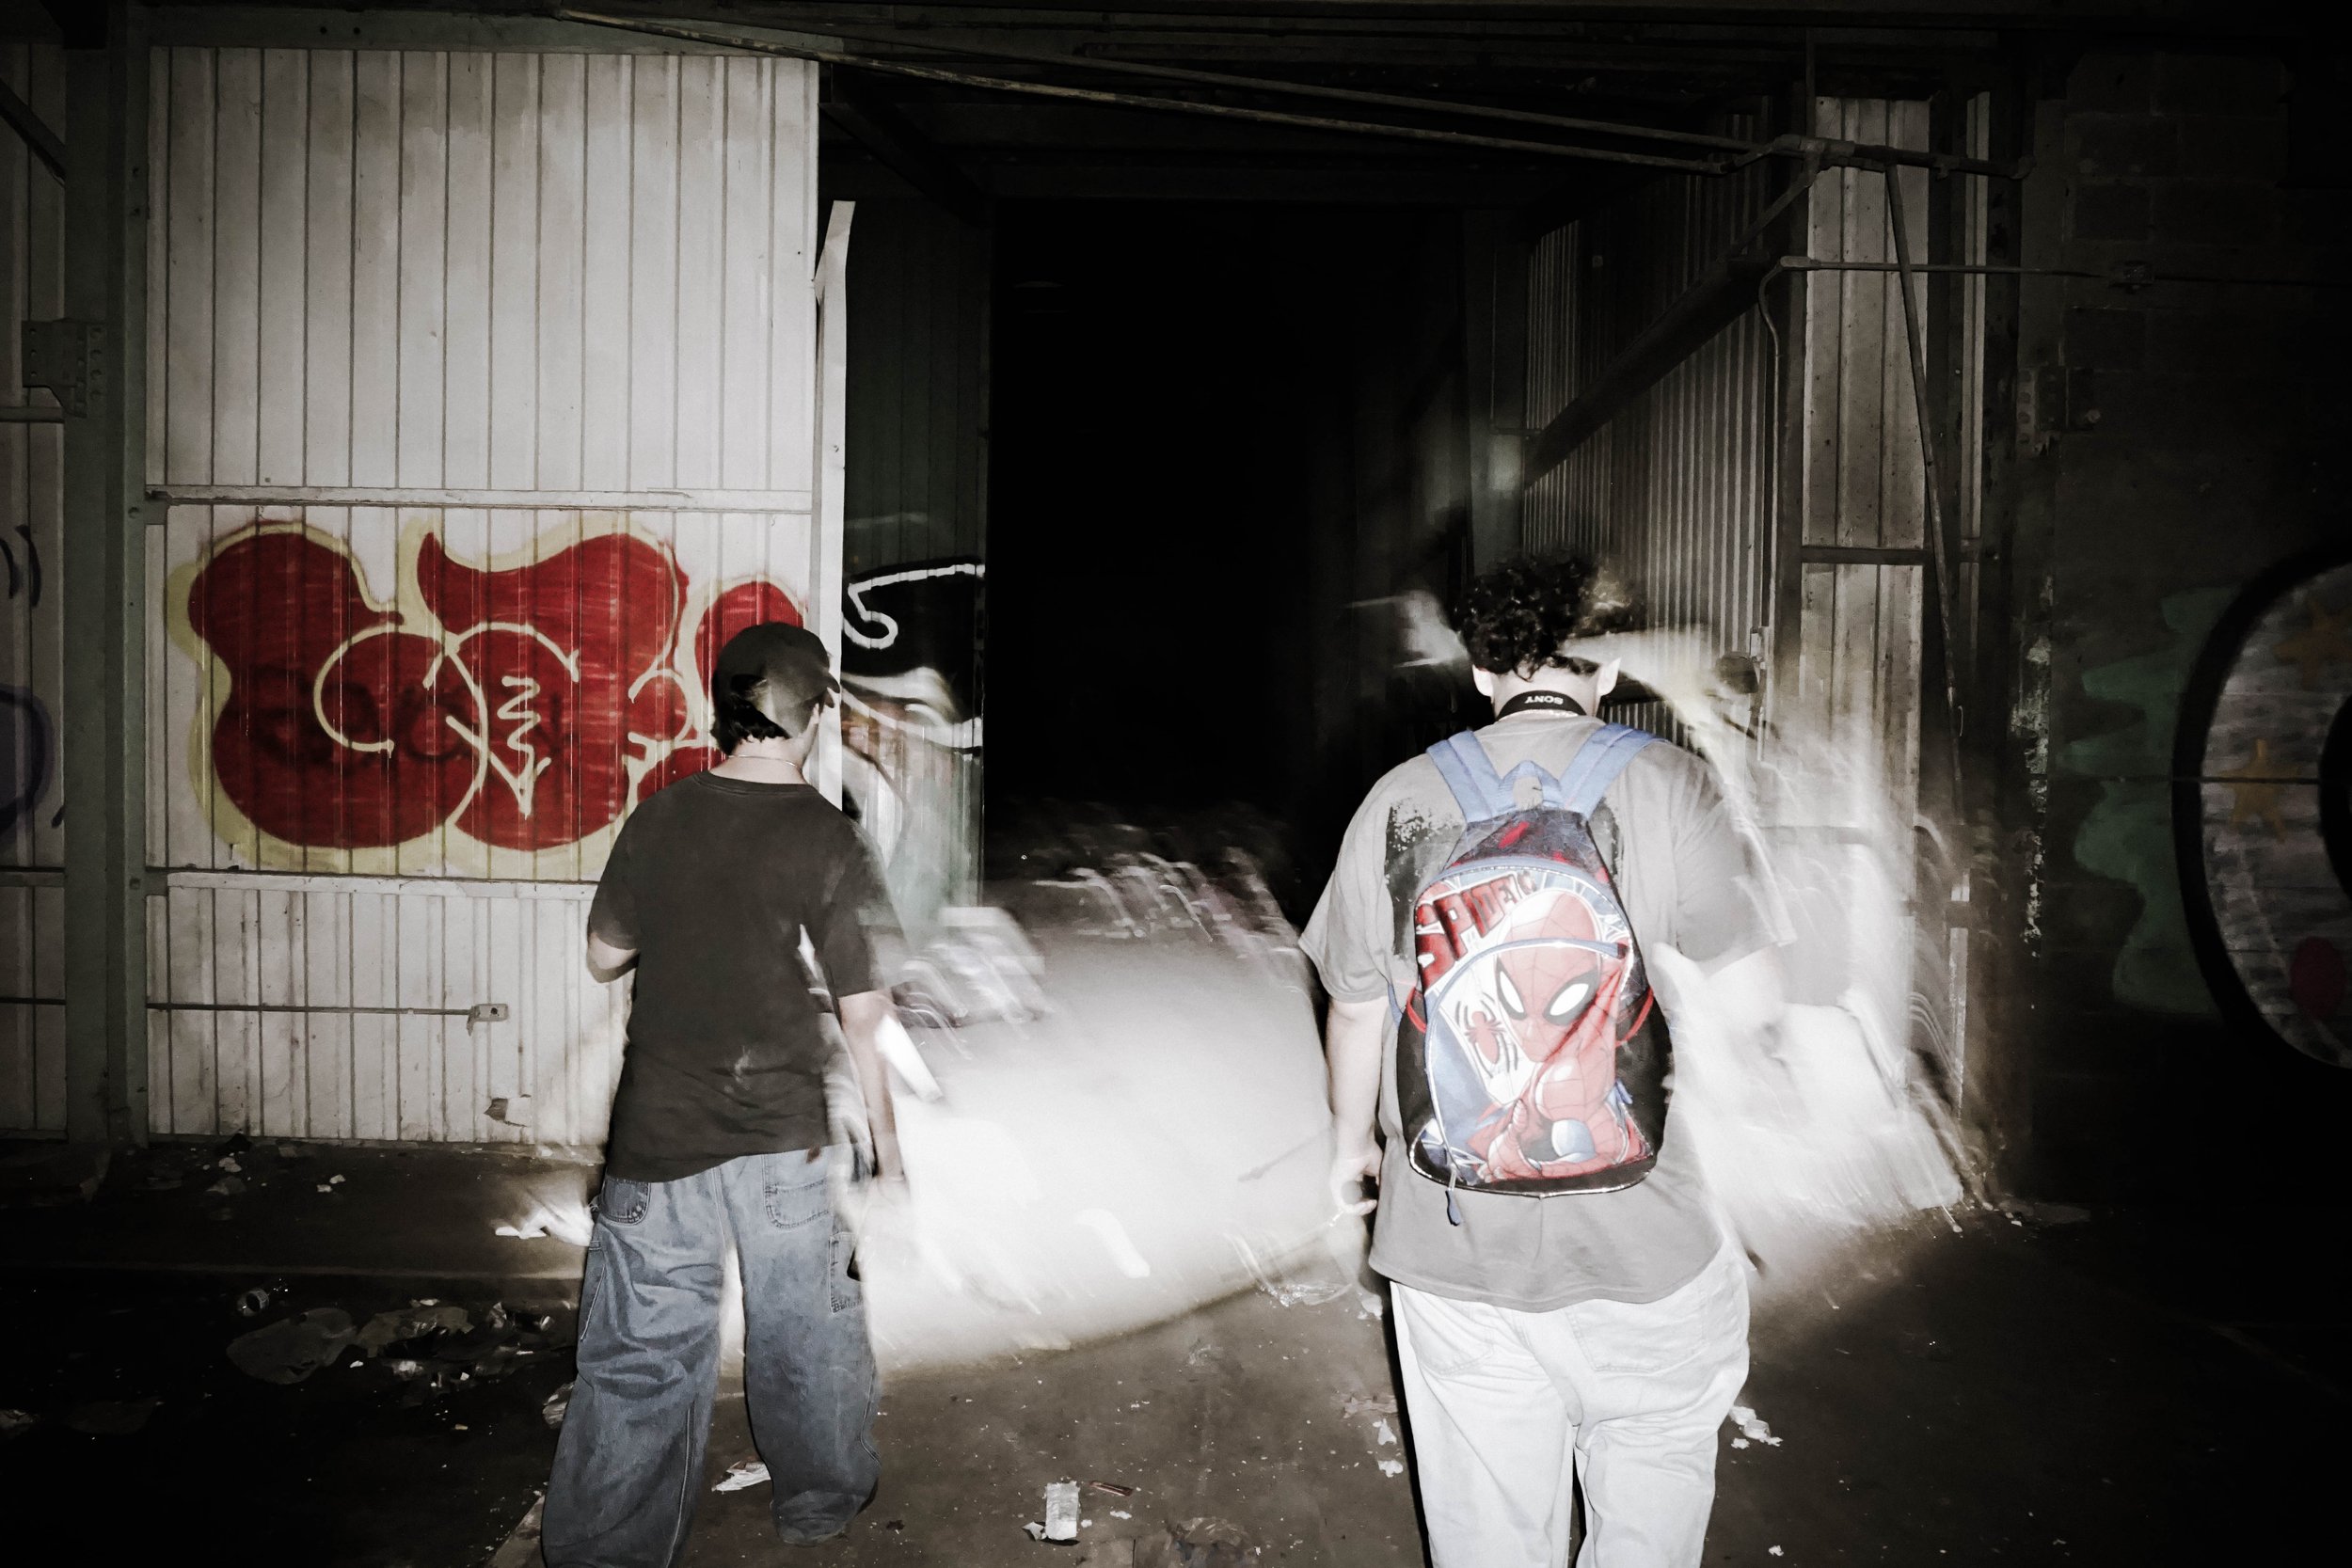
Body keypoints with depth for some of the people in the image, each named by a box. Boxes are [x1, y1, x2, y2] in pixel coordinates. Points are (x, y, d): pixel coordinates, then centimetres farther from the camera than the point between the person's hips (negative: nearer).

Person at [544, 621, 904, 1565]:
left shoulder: (656, 821, -3)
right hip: (782, 1141, -2)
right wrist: (887, 1147, 0)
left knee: (639, 1363, 11)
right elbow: (864, 1017, -10)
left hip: (656, 1142, 2)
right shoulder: (828, 840, -13)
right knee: (803, 1336, 18)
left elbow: (604, 955, 10)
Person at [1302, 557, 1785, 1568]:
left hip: (1452, 1246, 2)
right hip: (1643, 1249, -1)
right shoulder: (1665, 783, -9)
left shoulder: (1399, 800, -3)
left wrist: (1354, 1137, 20)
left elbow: (1357, 1005, 3)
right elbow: (1753, 1000, -10)